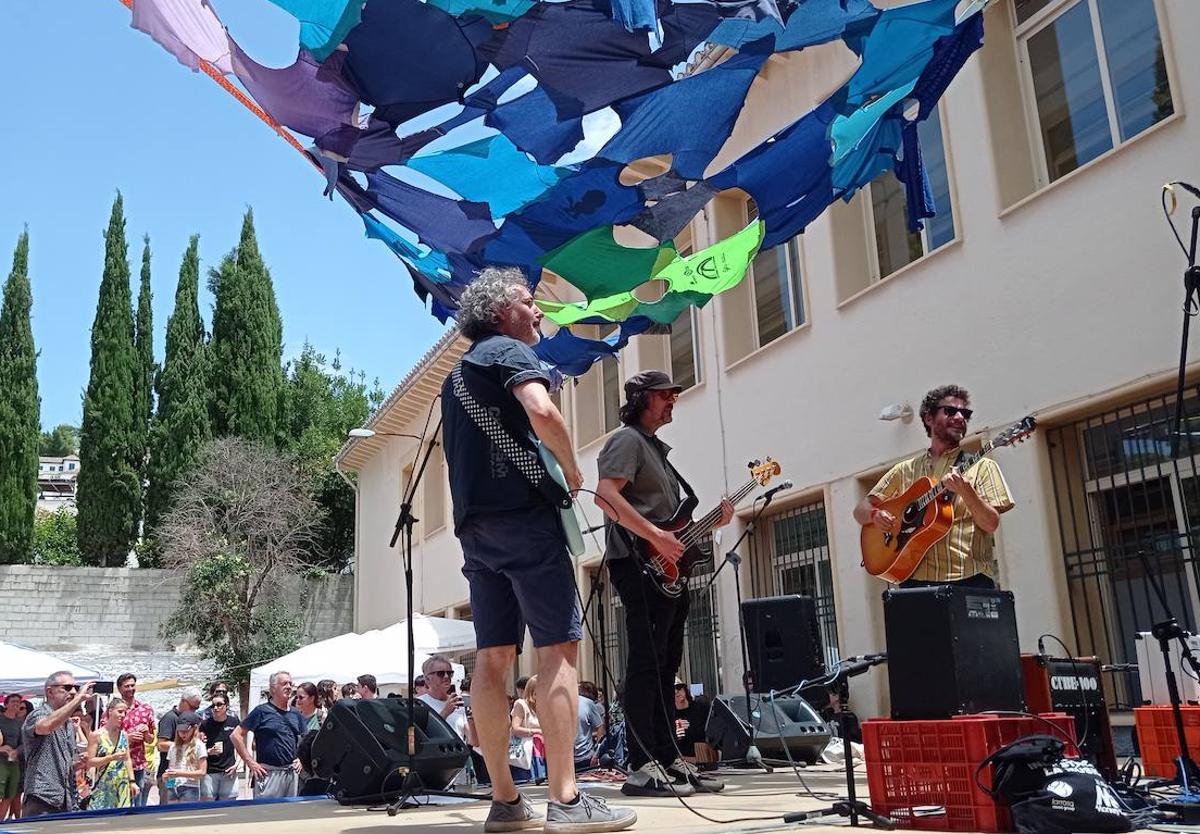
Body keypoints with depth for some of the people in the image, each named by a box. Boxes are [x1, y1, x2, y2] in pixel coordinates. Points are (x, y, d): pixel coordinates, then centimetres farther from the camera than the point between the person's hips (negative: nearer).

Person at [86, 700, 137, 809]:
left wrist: (132, 781, 7)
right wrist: (111, 757, -20)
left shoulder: (124, 735, 7)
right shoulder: (97, 735, -6)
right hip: (103, 787, -4)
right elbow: (89, 762, -9)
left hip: (122, 787, 4)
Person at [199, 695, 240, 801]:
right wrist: (209, 751, -15)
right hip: (209, 772, -1)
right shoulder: (205, 724, 1)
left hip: (228, 772, 1)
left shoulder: (234, 722, 3)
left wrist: (236, 764, 0)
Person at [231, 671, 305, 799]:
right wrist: (250, 762, -9)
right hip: (269, 772, -5)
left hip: (292, 772, 6)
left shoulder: (295, 715, 13)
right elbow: (237, 735, -6)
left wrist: (300, 758, 10)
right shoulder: (262, 711, -4)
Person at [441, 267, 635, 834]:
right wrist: (571, 468, -6)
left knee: (493, 655, 5)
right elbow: (541, 411, -21)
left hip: (473, 523, 9)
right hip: (523, 512, -9)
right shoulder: (511, 351, -1)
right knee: (559, 647, -9)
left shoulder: (458, 373, 26)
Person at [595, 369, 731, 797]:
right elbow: (606, 496, -20)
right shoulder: (627, 440, -4)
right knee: (646, 661, -12)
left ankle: (669, 759, 17)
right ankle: (642, 767, -11)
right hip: (640, 566, -10)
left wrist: (711, 523, 12)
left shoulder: (657, 448, 26)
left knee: (665, 665, 11)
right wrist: (656, 536, -23)